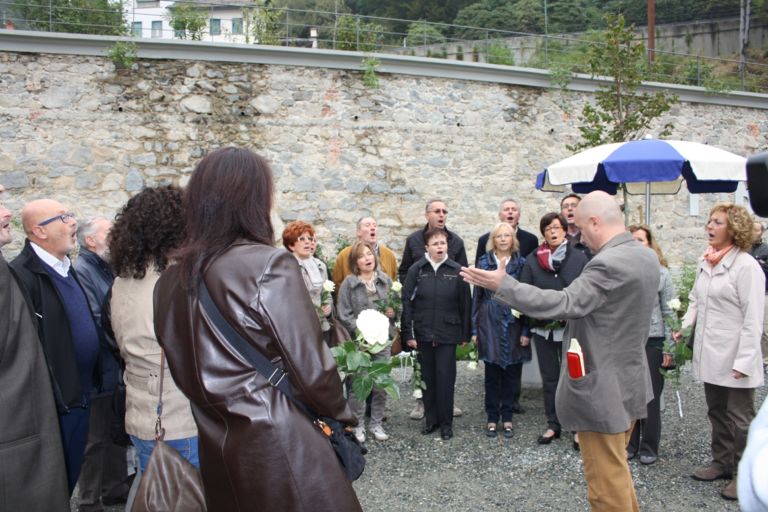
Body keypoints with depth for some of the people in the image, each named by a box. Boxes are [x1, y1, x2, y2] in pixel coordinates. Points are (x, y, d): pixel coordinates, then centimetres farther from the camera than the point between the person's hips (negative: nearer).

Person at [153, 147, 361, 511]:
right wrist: (343, 414, 2)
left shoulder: (171, 280, 1)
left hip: (215, 446, 7)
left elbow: (182, 369, 9)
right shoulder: (270, 265, -18)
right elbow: (310, 366, -15)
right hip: (279, 444, -7)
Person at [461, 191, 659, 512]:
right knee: (616, 470, 24)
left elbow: (564, 304, -28)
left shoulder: (608, 263, -24)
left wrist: (502, 285, -26)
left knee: (606, 481, 5)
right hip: (631, 381, 10)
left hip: (603, 388, -10)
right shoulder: (647, 257, 8)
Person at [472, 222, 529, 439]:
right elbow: (477, 296, 5)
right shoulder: (484, 262, 3)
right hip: (490, 323, 0)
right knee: (492, 373, 4)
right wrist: (474, 329, 2)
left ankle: (507, 417, 19)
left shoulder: (521, 263, 2)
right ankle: (492, 418, 16)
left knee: (511, 373, 6)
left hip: (514, 324, 0)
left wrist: (526, 330, -5)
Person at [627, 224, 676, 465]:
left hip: (652, 341, -1)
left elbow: (669, 312, -1)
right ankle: (629, 443, 25)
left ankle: (649, 447, 23)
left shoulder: (661, 273, -3)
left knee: (651, 396, 8)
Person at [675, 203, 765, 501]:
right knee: (717, 413, 19)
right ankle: (722, 462, 35)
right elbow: (696, 300, 18)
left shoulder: (746, 266, -15)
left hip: (734, 359, -7)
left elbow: (753, 319, -16)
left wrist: (744, 361, -18)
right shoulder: (706, 262, 6)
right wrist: (683, 328, 4)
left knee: (740, 418, 8)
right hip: (710, 355, 7)